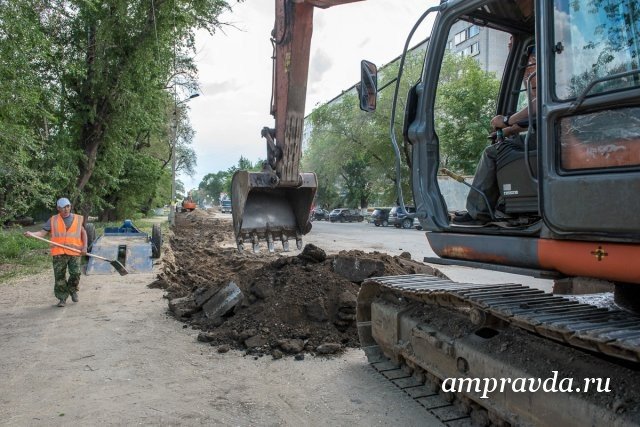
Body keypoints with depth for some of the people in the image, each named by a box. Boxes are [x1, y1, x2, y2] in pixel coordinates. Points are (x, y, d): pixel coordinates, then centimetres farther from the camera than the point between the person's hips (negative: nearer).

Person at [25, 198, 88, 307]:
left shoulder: (78, 219, 8)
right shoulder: (53, 220, 7)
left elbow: (83, 233, 15)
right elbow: (43, 232, 2)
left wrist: (84, 247, 5)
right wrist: (31, 234, -17)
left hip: (75, 252, 0)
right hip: (59, 253, 0)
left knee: (75, 273, -5)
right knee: (59, 276, 2)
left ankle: (73, 290, 25)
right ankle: (62, 298, 15)